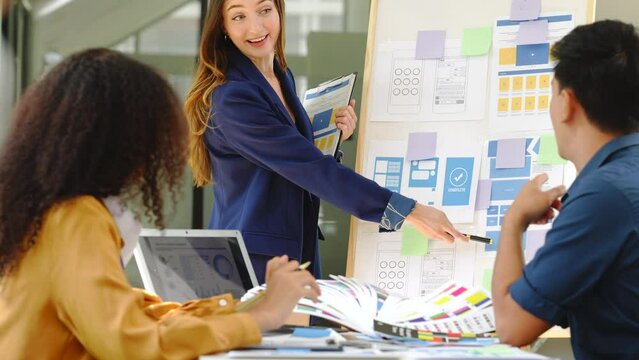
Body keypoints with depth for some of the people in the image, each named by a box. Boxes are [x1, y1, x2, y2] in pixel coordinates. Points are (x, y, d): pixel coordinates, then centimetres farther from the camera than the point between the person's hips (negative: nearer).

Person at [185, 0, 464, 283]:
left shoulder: (282, 77, 7)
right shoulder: (231, 98, -19)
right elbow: (310, 169, -24)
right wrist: (408, 211, -25)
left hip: (300, 252, 8)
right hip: (251, 261, -8)